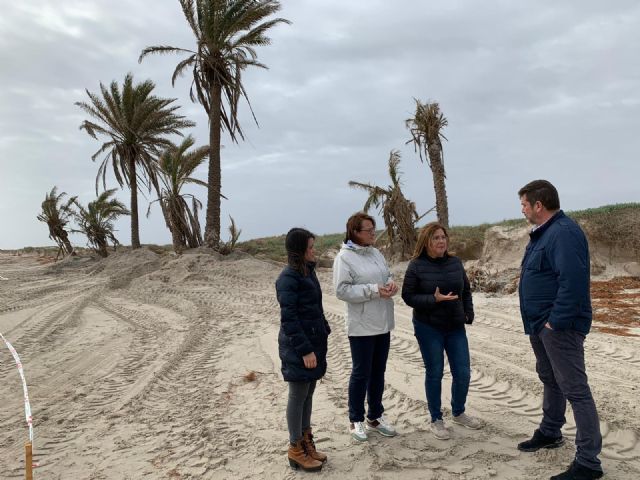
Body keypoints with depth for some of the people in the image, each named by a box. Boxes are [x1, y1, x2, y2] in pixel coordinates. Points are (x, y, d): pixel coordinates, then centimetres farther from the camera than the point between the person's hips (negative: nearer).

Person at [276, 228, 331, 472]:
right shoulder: (288, 278, -17)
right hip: (298, 347, -8)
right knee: (298, 396, 4)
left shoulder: (308, 271, 10)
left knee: (308, 394, 16)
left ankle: (306, 442, 30)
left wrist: (324, 331, 9)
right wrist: (305, 350, -20)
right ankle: (296, 450, 17)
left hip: (314, 342, 8)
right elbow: (289, 318, -20)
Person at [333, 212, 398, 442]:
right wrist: (373, 290, -23)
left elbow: (388, 275, 18)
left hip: (383, 324, 7)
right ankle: (356, 420, 20)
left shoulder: (376, 253, 10)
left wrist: (391, 284, -6)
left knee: (378, 372, 16)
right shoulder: (344, 257, -13)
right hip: (361, 326, -7)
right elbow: (342, 290, -19)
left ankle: (375, 417, 31)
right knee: (361, 373, 3)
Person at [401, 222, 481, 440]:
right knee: (434, 373, 6)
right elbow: (408, 296, -11)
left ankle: (458, 413, 33)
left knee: (463, 373, 8)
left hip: (456, 327, 4)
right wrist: (434, 299, -23)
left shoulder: (455, 262, 3)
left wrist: (468, 313, 3)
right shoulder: (416, 265, -11)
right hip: (428, 328, -4)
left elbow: (466, 290, 14)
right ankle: (436, 420, 24)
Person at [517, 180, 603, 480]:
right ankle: (549, 433, 39)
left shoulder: (564, 233, -20)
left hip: (559, 327, -11)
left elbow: (573, 282, -29)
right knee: (549, 379, 22)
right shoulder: (543, 232, 13)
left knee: (574, 389, -4)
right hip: (541, 324, 11)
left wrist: (556, 322, -25)